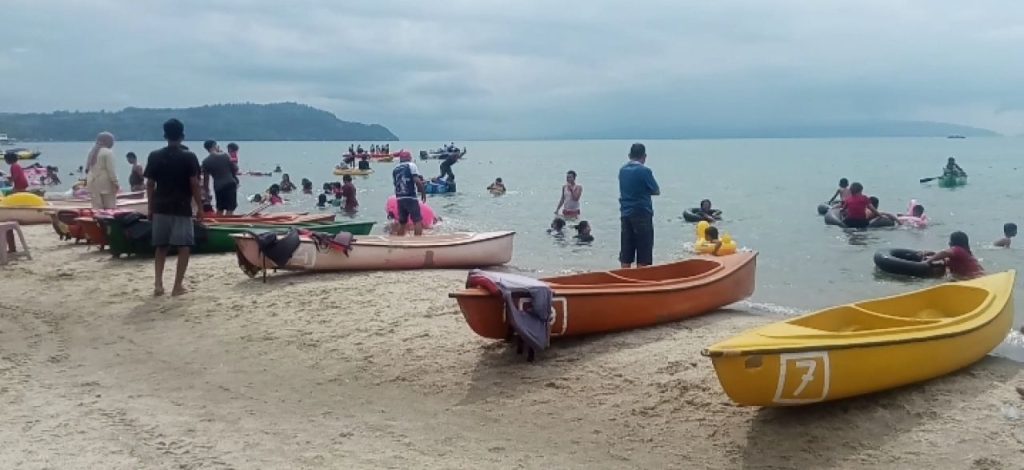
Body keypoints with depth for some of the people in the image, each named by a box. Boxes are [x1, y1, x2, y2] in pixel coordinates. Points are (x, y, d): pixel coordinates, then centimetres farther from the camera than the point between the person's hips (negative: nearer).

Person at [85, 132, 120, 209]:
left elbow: (88, 168, 15)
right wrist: (115, 182, -11)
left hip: (93, 182, 7)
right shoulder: (108, 152, -9)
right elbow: (111, 169, -13)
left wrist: (87, 179, 18)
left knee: (96, 207, 5)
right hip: (105, 182, -7)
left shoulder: (92, 152, 14)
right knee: (110, 208, -4)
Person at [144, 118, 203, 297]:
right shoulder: (189, 157, -6)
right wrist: (200, 208, -1)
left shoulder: (154, 156, 2)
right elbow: (194, 184, -9)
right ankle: (178, 285, 2)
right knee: (184, 246, 5)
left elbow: (150, 184, 4)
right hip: (182, 208, -3)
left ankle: (158, 283, 4)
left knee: (161, 246, 14)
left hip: (160, 207, 3)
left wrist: (151, 207, 13)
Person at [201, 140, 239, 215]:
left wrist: (206, 190, 13)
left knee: (220, 209, 16)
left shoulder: (205, 161, 0)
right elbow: (235, 169, 2)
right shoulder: (225, 156, -4)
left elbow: (206, 178, 3)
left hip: (218, 186, 3)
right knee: (230, 209, -1)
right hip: (230, 184, -3)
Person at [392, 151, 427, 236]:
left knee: (402, 222, 14)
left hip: (399, 198, 6)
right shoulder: (411, 165, 0)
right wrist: (423, 192, -5)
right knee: (417, 221, -5)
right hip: (410, 197, -6)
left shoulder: (395, 169, 16)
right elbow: (417, 180, -13)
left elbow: (395, 184, 15)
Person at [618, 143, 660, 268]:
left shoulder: (622, 170, 7)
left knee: (626, 253, 8)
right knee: (643, 253, -1)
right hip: (642, 213, -6)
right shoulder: (644, 171, -11)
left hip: (625, 213, 6)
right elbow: (657, 191, -2)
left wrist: (641, 191, 8)